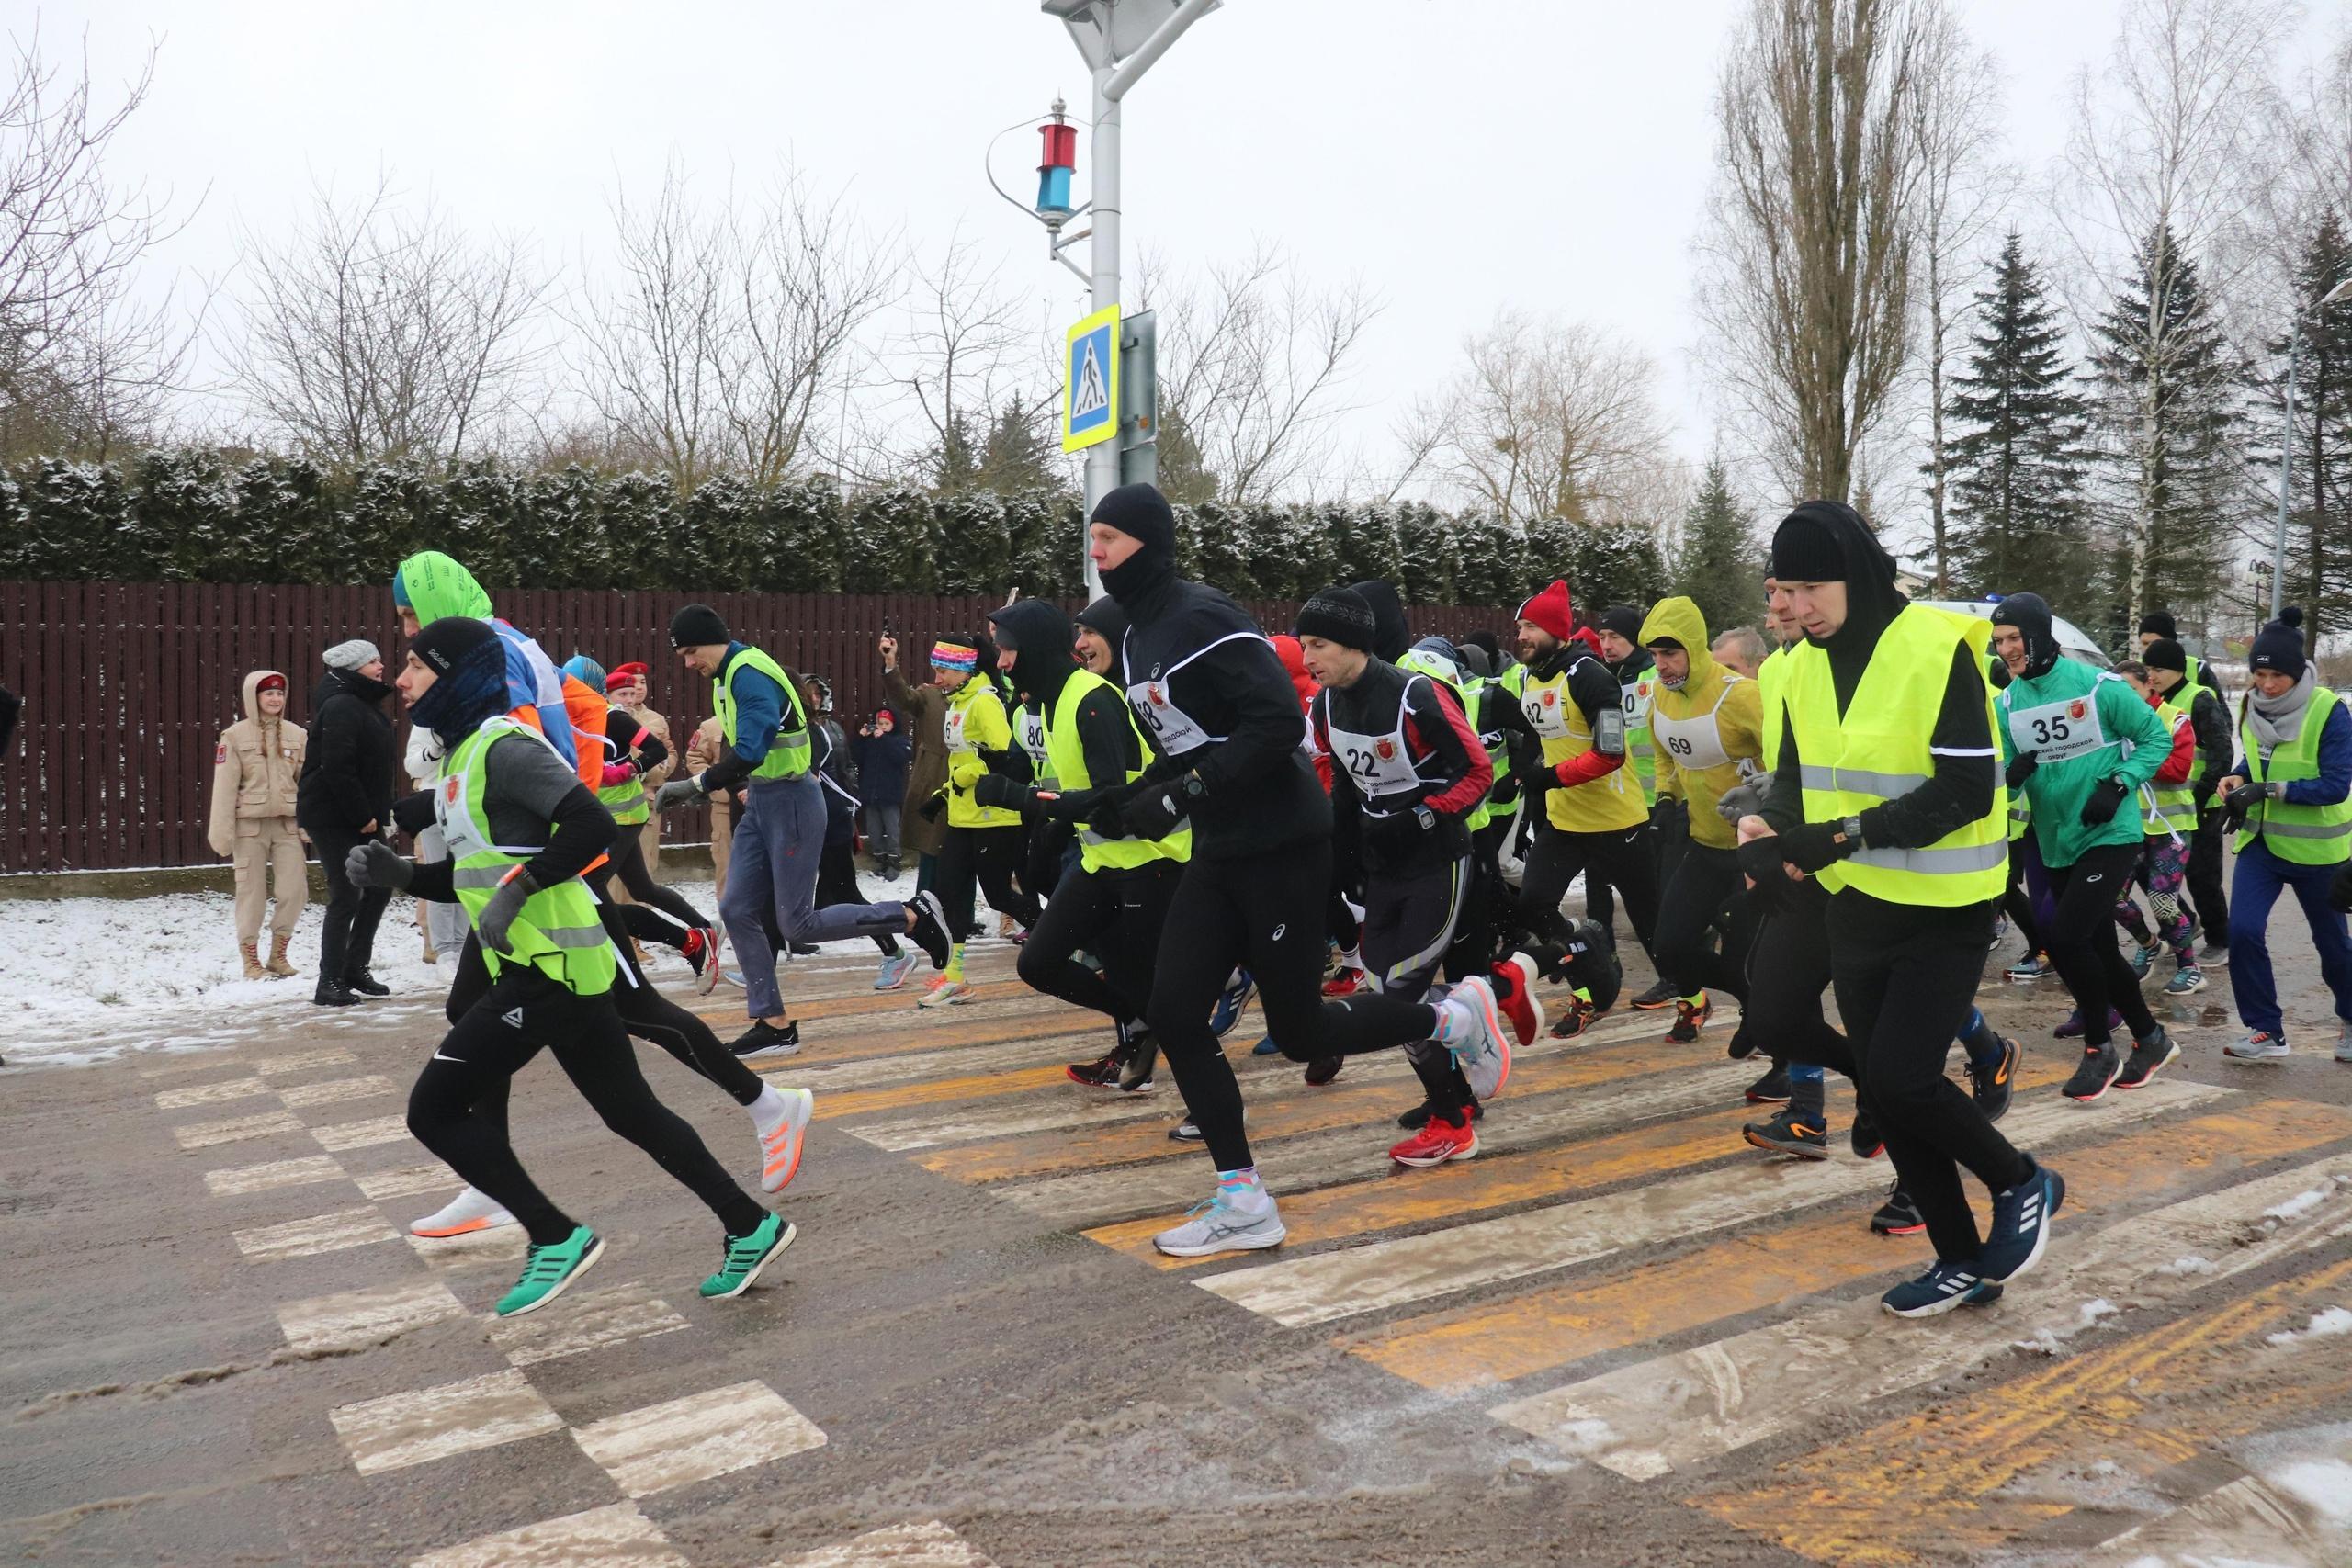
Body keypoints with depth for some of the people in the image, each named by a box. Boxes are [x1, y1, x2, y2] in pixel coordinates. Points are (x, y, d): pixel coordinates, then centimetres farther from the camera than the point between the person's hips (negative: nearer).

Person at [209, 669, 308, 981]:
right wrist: (222, 832, -8)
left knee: (295, 890, -2)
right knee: (251, 893, 4)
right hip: (250, 825, -2)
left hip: (287, 823, 2)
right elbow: (225, 786, -4)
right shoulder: (235, 736, -2)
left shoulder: (297, 735, 6)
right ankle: (251, 961, 16)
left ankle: (278, 955, 17)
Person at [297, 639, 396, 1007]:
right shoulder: (340, 706, -17)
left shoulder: (365, 704, 15)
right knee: (346, 897, -7)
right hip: (332, 817, -10)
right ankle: (330, 983, 1)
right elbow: (337, 768, -24)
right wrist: (362, 816, -19)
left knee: (378, 888, 13)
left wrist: (380, 812, 10)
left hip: (361, 819, 10)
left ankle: (355, 970, 24)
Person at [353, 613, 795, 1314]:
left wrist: (518, 887, -24)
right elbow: (476, 874, 22)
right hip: (539, 967, 10)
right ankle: (751, 1228, 21)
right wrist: (400, 874, 8)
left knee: (435, 1109, -6)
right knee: (630, 1112, 14)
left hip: (551, 967, -10)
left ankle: (556, 1240, 3)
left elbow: (592, 825, -24)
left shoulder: (504, 746, -13)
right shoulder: (462, 755, 17)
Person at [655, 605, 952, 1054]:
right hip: (761, 802, 10)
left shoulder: (750, 674, -20)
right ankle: (774, 1024, 12)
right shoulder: (727, 676, 11)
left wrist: (694, 785, -25)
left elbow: (749, 754, -29)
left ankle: (914, 916, 5)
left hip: (791, 801, -10)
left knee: (798, 925, -6)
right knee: (737, 911, 5)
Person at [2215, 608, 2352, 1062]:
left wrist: (2271, 790, -29)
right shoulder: (2252, 706, -1)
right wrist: (2238, 776, -5)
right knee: (2243, 931, -11)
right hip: (2260, 843, 4)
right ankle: (2266, 1031, 1)